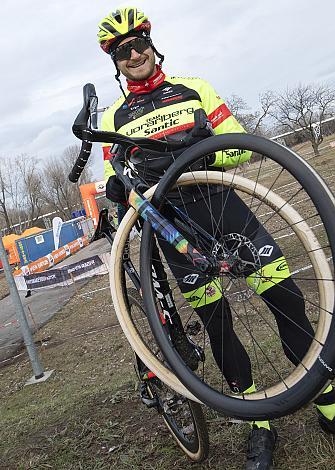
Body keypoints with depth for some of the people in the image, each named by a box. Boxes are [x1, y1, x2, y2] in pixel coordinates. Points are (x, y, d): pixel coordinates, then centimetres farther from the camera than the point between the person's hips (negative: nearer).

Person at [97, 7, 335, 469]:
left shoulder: (194, 89, 10)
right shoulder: (113, 118, 11)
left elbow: (240, 146, 5)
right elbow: (114, 183, 11)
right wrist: (116, 185, -14)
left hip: (221, 203, 1)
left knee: (287, 298, -7)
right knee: (216, 322, 0)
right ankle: (260, 426, 16)